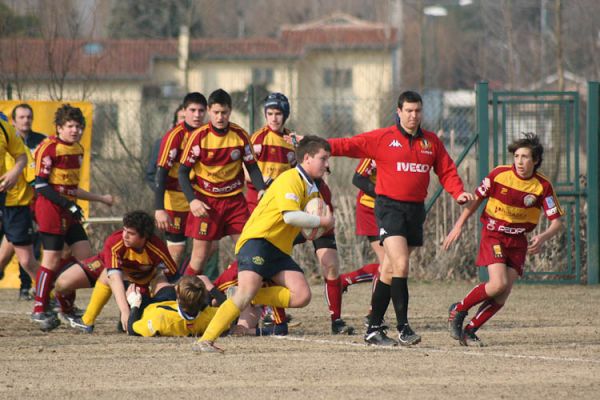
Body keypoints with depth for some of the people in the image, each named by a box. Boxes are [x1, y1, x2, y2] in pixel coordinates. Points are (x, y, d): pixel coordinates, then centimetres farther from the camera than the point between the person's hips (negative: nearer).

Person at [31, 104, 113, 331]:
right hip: (50, 209, -9)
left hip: (68, 211, 9)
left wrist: (101, 199, 25)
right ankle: (39, 310, -1)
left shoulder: (77, 150, 15)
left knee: (85, 256, 3)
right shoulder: (49, 148, -11)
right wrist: (68, 205, -19)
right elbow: (41, 185, -14)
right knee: (52, 259, -8)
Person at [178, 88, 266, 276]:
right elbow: (183, 172, -5)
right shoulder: (199, 137, -9)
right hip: (205, 201, -3)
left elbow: (252, 167, 7)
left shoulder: (240, 135, -2)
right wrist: (192, 200, -19)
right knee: (200, 254, -3)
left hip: (235, 200, 3)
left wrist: (262, 190, -12)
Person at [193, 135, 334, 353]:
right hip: (258, 240, -9)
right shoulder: (290, 179, -10)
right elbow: (290, 216, -23)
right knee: (246, 292, -25)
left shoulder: (311, 188, 19)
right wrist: (322, 221, -11)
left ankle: (249, 297, -3)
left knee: (302, 295, -12)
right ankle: (205, 340, -24)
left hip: (280, 250, 9)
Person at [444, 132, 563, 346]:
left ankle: (469, 330, 5)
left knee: (503, 295, -8)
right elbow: (476, 200, 2)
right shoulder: (499, 175, -10)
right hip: (493, 234, -2)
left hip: (518, 241, 3)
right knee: (498, 284, -22)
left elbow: (556, 222, -8)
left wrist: (543, 237, -28)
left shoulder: (542, 186, -9)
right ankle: (458, 310, -1)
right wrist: (458, 226, -2)